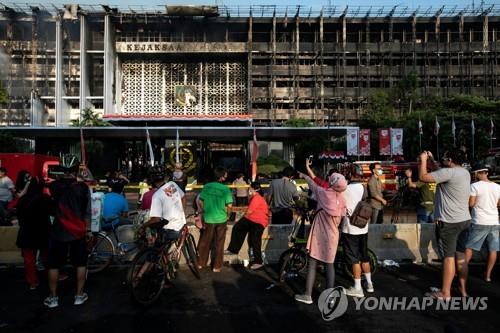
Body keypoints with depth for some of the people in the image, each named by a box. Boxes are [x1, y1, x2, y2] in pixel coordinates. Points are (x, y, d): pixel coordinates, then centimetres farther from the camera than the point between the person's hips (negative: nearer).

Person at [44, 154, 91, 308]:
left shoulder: (54, 185, -5)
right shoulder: (83, 187, -8)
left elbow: (52, 207, 14)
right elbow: (87, 212, -6)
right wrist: (88, 229, 6)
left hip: (58, 232, 1)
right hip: (78, 232, 0)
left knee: (54, 265, 13)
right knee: (80, 264, 12)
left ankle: (53, 298, 20)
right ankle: (79, 295, 17)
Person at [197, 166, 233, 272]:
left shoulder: (206, 186, -4)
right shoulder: (225, 189, -14)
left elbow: (200, 202, 0)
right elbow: (229, 206, -14)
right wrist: (227, 214, 5)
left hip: (208, 219, 3)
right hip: (221, 220, -2)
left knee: (204, 241, 17)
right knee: (219, 244, 11)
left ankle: (201, 263, 29)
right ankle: (217, 267, 18)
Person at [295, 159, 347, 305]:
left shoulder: (322, 192, -8)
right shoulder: (342, 199, -3)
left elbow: (311, 183, 11)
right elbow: (340, 219, 4)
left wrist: (304, 174, 29)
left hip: (318, 233, -2)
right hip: (332, 235, 2)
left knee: (312, 264, 5)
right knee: (329, 264, 14)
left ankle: (307, 295, 8)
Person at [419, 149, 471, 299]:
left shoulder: (449, 172, -18)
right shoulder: (465, 172, 9)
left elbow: (423, 177, -17)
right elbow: (440, 173, 23)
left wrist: (423, 160, -4)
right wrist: (431, 159, 18)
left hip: (449, 222, -8)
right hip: (464, 220, 8)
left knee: (449, 256, -2)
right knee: (460, 256, 14)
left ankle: (445, 292, 6)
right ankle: (463, 288, 23)